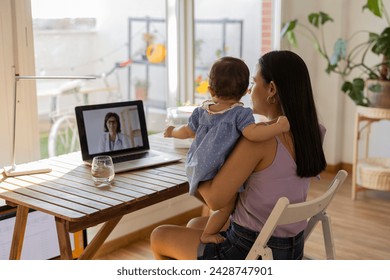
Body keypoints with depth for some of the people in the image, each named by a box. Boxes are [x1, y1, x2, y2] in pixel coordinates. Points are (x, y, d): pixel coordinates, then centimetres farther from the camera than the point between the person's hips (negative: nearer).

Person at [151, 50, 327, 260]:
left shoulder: (259, 138, -26)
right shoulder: (309, 134, -3)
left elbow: (215, 198, -23)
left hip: (250, 255, -8)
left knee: (159, 237, 16)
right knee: (195, 225, 32)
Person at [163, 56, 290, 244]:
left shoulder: (202, 111, 3)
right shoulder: (240, 113, -16)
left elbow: (188, 131, 16)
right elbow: (252, 133, -31)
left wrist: (173, 132, 37)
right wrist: (279, 126, -23)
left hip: (197, 170, 7)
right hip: (220, 173, -7)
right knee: (227, 206, 6)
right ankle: (207, 235, 14)